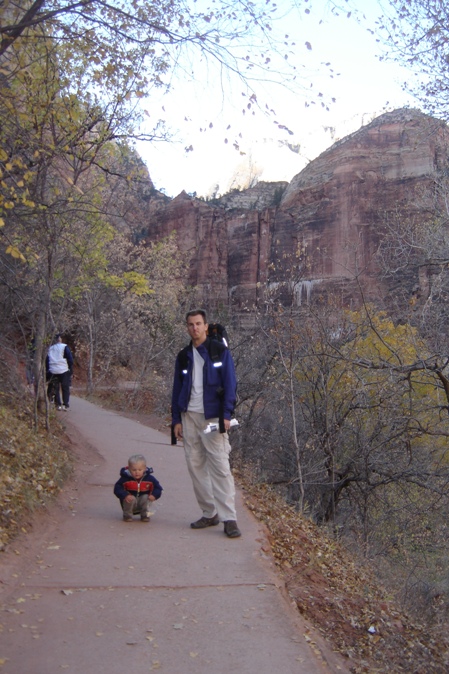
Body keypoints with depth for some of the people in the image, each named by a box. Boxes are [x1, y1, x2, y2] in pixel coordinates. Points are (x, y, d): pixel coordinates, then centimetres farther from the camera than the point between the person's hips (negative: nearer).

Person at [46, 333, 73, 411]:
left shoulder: (50, 348, 12)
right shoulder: (64, 347, -2)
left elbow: (47, 361, 15)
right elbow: (70, 358, -6)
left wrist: (47, 371, 19)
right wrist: (71, 369, 2)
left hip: (53, 371, 4)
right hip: (63, 371, -4)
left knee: (56, 389, 11)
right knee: (65, 388, 2)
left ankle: (58, 404, 7)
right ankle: (65, 405, -4)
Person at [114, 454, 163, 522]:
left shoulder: (150, 479, -6)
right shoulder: (125, 479, -11)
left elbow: (158, 488, -1)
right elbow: (117, 489, -12)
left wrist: (154, 495, -23)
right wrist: (125, 495, -30)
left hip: (143, 503, 2)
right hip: (130, 502, -2)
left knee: (146, 497, -27)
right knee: (131, 499, -32)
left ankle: (145, 515, -4)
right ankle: (127, 515, -6)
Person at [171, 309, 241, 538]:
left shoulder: (220, 352, 0)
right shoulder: (183, 356, 13)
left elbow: (230, 384, -4)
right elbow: (177, 389, 16)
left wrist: (226, 415, -14)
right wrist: (176, 420, 9)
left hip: (212, 417, -5)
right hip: (189, 417, 5)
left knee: (220, 467, -9)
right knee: (195, 466, 6)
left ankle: (229, 519, -7)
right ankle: (209, 514, 16)